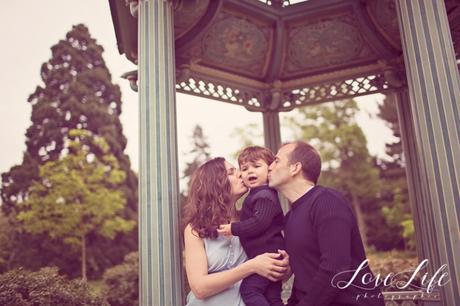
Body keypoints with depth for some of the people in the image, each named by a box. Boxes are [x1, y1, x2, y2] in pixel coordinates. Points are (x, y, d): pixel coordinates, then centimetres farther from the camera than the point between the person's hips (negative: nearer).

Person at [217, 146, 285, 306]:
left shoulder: (264, 196, -14)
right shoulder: (256, 195, 17)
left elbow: (259, 222, -26)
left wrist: (234, 229, -20)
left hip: (267, 255, -11)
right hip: (272, 257, 11)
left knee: (249, 289, -15)